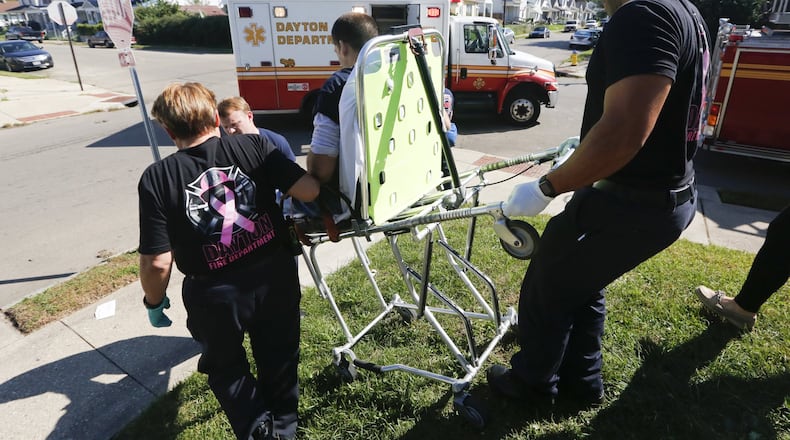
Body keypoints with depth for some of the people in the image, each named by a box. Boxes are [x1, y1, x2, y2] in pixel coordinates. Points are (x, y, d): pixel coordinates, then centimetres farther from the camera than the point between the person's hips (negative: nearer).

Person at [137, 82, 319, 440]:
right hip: (275, 277, 2)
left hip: (215, 295, -1)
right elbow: (309, 190, -12)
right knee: (279, 361, 26)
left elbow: (158, 261, -13)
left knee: (225, 367, 29)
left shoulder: (156, 178, -11)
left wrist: (154, 302, 6)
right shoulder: (253, 145, -9)